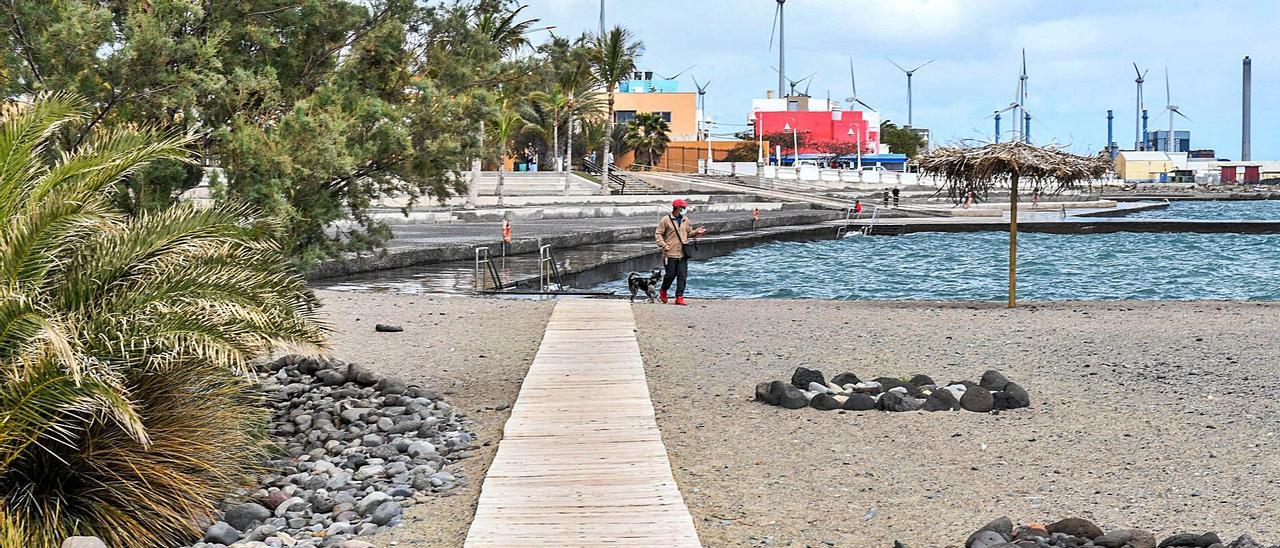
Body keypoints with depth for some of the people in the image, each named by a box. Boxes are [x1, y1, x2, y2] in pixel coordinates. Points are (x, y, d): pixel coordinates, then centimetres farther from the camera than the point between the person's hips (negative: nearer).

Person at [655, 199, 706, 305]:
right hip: (670, 254, -4)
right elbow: (658, 234, -1)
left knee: (682, 276, -2)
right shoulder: (666, 220, -4)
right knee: (670, 275, 1)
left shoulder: (686, 220, 11)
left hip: (683, 254, 4)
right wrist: (664, 245, -12)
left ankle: (679, 297, 2)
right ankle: (663, 292, 27)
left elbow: (689, 233, 22)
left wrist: (696, 232, 3)